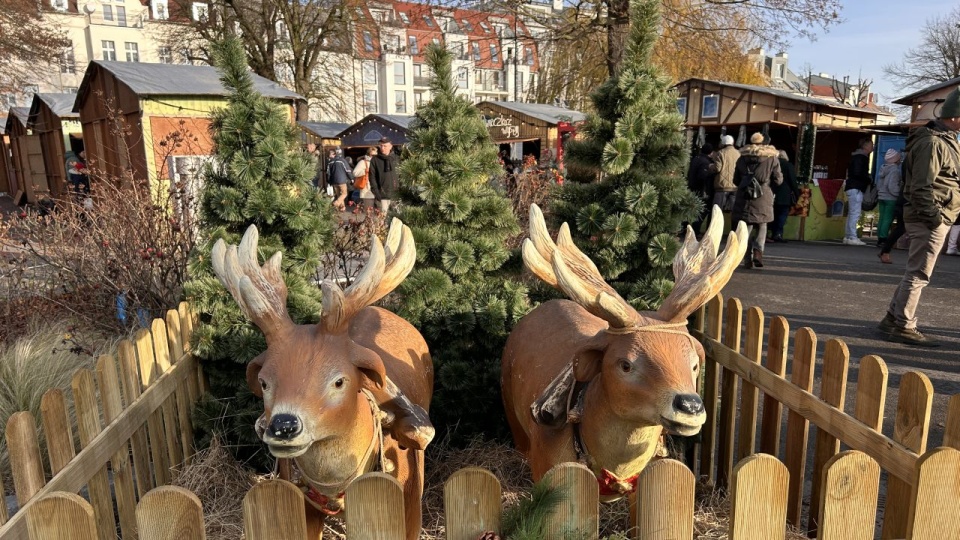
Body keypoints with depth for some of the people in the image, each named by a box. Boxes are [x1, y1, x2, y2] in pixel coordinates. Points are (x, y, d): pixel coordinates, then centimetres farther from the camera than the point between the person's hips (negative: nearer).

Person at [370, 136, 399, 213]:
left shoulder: (396, 159, 8)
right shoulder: (375, 160, 3)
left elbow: (401, 175, 9)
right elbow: (372, 177, 1)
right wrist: (376, 192, -8)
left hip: (395, 193, 2)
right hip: (382, 194, -2)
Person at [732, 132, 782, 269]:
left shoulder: (742, 159, 6)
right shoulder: (772, 159, 0)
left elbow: (736, 180, 11)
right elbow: (778, 180, 0)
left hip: (744, 198, 1)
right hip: (763, 199, -1)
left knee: (746, 227, 5)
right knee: (761, 226, 13)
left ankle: (747, 257, -2)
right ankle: (758, 251, -6)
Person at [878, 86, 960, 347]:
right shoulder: (932, 142, -16)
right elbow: (922, 187, -21)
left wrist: (938, 216, 15)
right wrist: (934, 217, -21)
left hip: (935, 218, 10)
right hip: (930, 219, -10)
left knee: (915, 272, 15)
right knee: (918, 274, -5)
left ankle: (893, 318, 23)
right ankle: (903, 326, 2)